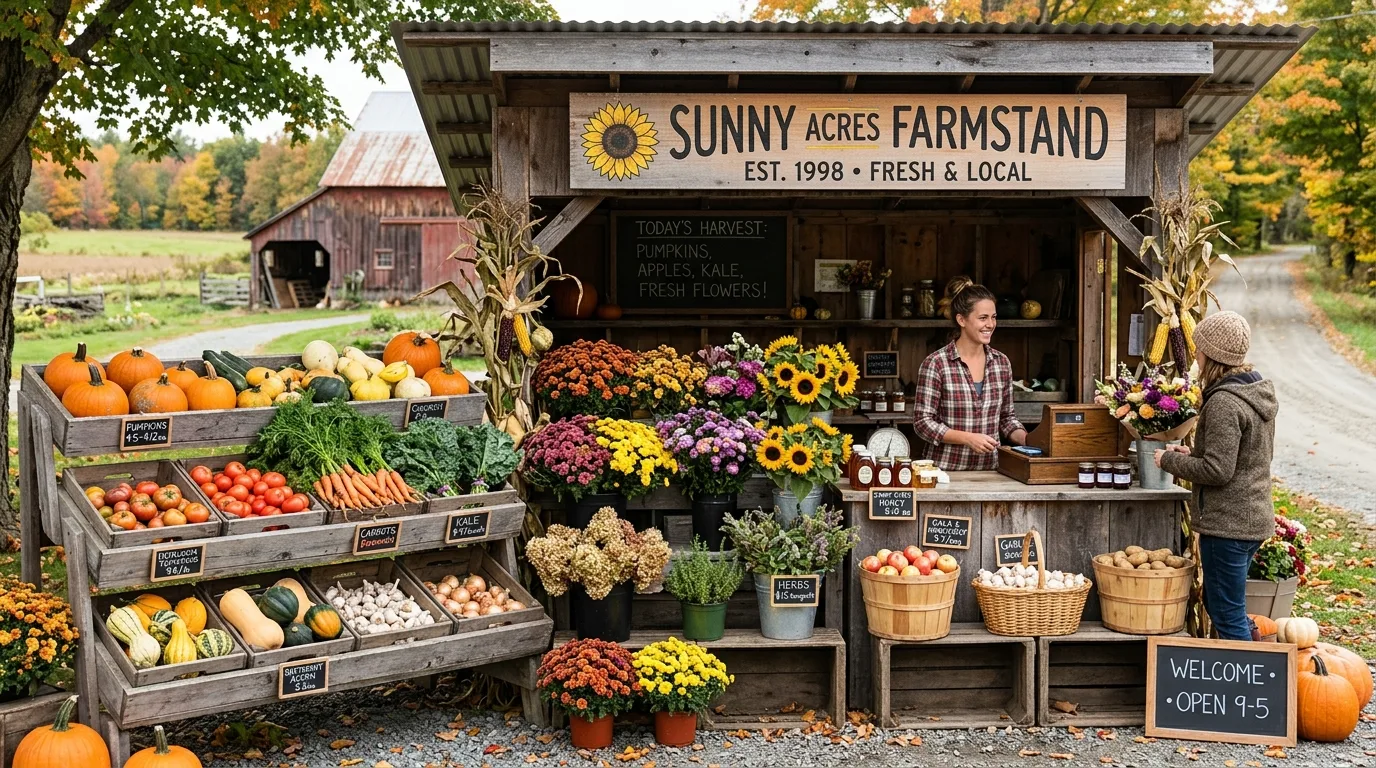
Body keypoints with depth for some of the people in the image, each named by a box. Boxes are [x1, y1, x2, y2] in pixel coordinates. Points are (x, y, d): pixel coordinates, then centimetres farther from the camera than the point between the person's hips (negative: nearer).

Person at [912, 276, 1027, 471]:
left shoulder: (1001, 362, 9)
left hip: (989, 468, 4)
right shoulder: (936, 364, -7)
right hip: (947, 468, -4)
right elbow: (922, 422, -6)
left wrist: (1027, 439, -1)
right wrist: (968, 438, -16)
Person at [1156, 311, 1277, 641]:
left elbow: (1217, 470, -23)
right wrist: (1193, 454, 12)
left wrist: (1170, 460, -9)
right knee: (1216, 602, 22)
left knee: (1228, 616, 0)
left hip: (1228, 524, -10)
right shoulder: (1259, 393, 10)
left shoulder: (1224, 402, -20)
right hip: (1254, 518, 10)